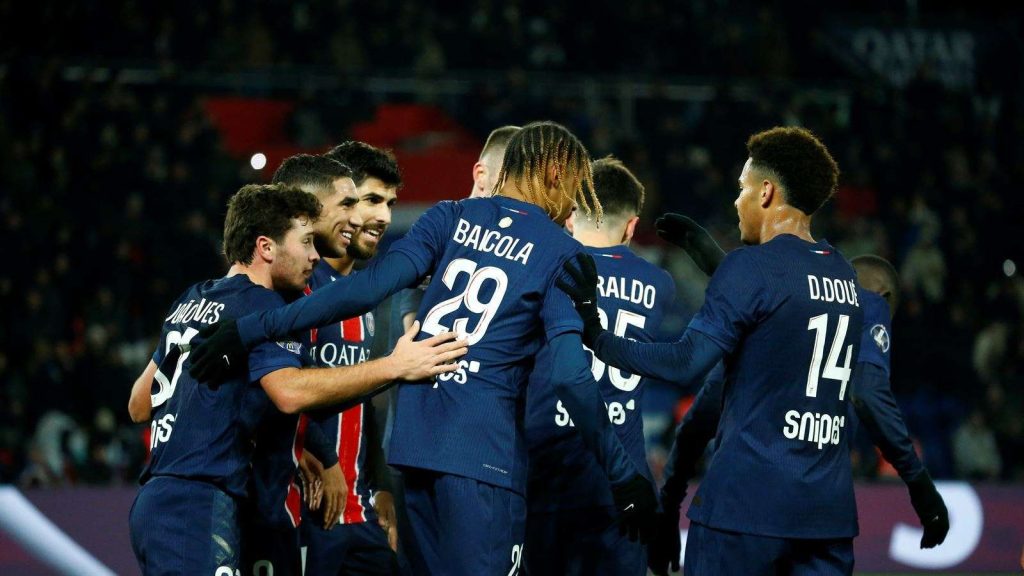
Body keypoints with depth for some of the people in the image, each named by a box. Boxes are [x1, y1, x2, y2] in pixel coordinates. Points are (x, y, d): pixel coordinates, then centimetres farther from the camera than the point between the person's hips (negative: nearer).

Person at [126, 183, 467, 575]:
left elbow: (139, 407, 26)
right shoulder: (261, 304, -8)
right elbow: (289, 392, -26)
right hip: (195, 507, -10)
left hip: (155, 501, 10)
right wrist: (393, 367, -25)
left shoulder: (192, 300, 20)